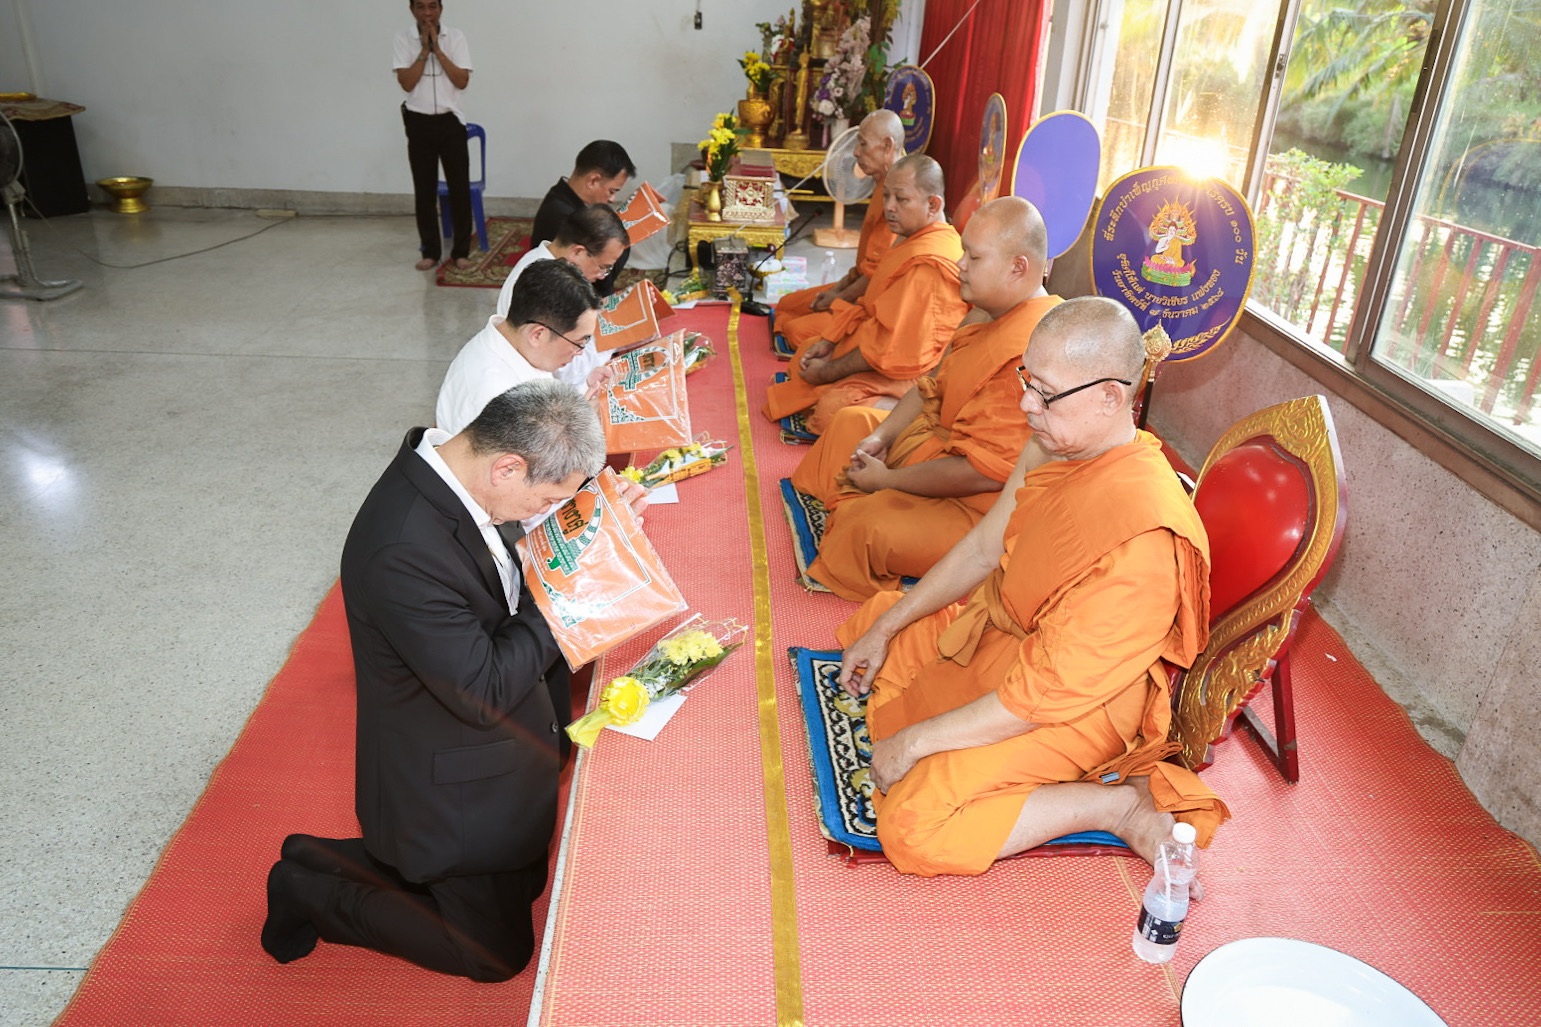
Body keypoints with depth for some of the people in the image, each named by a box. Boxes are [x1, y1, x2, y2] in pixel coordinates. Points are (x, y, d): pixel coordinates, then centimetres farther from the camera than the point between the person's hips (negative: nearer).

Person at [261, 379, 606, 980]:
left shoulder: (442, 458, -9)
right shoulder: (405, 551, -38)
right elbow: (485, 692, -31)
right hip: (453, 789, -9)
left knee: (522, 882, 28)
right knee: (498, 953, 13)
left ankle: (318, 862, 31)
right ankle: (308, 890, 22)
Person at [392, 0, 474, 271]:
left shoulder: (455, 37, 0)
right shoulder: (404, 38, 0)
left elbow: (462, 81, -7)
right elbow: (406, 83, -9)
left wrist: (437, 49, -11)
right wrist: (424, 49, -11)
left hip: (450, 121, 0)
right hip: (419, 123, 0)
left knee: (460, 188, -1)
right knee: (424, 190, 5)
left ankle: (461, 251, 9)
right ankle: (430, 251, 14)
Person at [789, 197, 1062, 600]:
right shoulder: (989, 316, 4)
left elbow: (983, 473, -31)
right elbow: (933, 386, 14)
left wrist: (887, 479, -19)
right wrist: (882, 437, -2)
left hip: (977, 507, -11)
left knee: (871, 529, -29)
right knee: (851, 422, 19)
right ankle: (833, 519, 17)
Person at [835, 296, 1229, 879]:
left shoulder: (1142, 543, -34)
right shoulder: (1053, 446, -8)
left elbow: (1046, 695, -28)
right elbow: (984, 549, 8)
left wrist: (914, 740, -20)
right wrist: (884, 629, 9)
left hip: (1083, 707, -9)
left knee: (912, 825, -22)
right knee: (869, 621, 18)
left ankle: (1117, 804, -6)